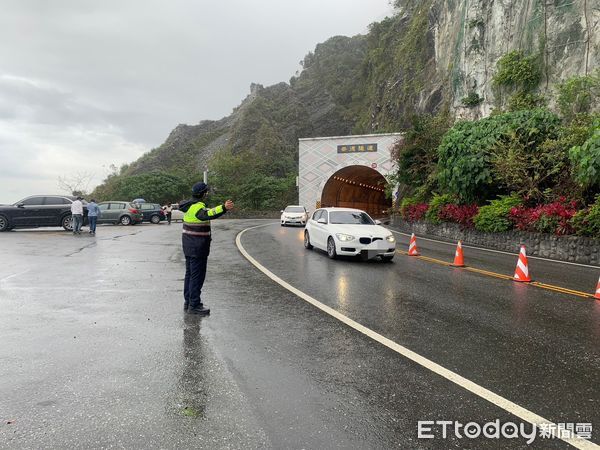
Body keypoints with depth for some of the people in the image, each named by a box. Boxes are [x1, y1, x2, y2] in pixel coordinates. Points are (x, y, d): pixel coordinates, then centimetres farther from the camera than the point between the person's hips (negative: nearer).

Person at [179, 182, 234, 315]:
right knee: (197, 275, -5)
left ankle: (188, 302, 27)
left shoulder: (189, 206, 11)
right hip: (197, 247, -10)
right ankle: (194, 305, -1)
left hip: (188, 245, 10)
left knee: (189, 273, 18)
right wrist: (223, 208, -56)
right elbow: (207, 215, -42)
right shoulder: (198, 207, -19)